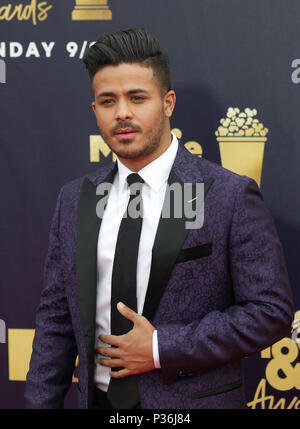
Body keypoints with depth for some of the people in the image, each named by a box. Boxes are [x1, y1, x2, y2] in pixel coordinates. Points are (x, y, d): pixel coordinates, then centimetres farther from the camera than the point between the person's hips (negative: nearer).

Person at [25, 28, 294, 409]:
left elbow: (270, 312, -12)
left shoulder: (232, 196, -10)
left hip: (192, 399, -3)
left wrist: (162, 348, -16)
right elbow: (55, 319, 6)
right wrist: (40, 403, 0)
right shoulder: (74, 200, 4)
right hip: (99, 397, 4)